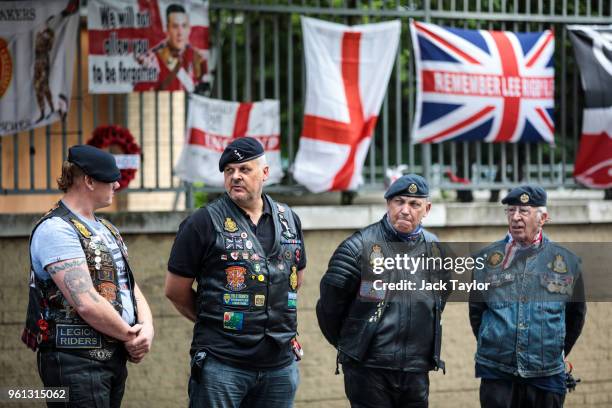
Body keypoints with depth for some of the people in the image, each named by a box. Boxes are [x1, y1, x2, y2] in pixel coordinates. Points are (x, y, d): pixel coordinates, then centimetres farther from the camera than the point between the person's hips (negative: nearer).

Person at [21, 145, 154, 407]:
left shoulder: (106, 229, 18)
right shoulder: (56, 229, -14)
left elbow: (130, 286, 18)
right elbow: (87, 304, -22)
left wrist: (147, 327, -2)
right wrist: (129, 336, -9)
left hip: (115, 357, 9)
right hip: (76, 362, -9)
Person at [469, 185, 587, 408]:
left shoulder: (567, 261, 3)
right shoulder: (487, 258, 3)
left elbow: (576, 315, 14)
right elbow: (476, 310, 14)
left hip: (547, 376, 0)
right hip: (496, 375, 0)